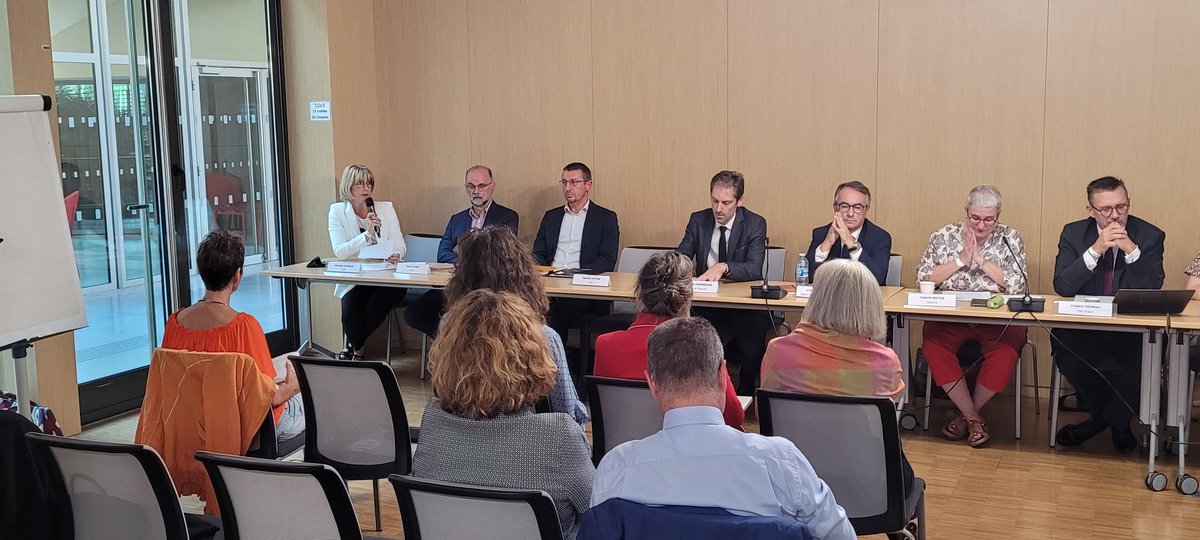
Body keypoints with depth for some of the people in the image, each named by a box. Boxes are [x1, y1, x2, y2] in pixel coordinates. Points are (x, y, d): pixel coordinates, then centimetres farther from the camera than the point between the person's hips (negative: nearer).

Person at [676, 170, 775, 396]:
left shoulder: (755, 224, -3)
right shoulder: (698, 220, 7)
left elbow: (755, 269, -16)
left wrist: (723, 267, -35)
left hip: (744, 303, -2)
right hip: (707, 304, 2)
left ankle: (745, 395, -2)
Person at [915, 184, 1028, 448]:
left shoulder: (1010, 238, 6)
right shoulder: (944, 236, 7)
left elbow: (1018, 285, -5)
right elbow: (923, 278, -1)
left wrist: (981, 260, -10)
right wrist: (961, 260, -8)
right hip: (951, 316, 1)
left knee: (1006, 350, -32)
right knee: (933, 344, -31)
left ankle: (967, 415, -9)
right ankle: (973, 417, -17)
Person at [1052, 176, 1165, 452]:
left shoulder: (1150, 235, -1)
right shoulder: (1074, 233, 1)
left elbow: (1152, 291, -10)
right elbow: (1062, 287, -10)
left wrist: (1132, 251, -23)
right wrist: (1095, 250, -21)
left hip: (1132, 331, -1)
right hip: (1085, 327, 1)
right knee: (1061, 342, -30)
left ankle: (1105, 416, -1)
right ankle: (1118, 418, -5)